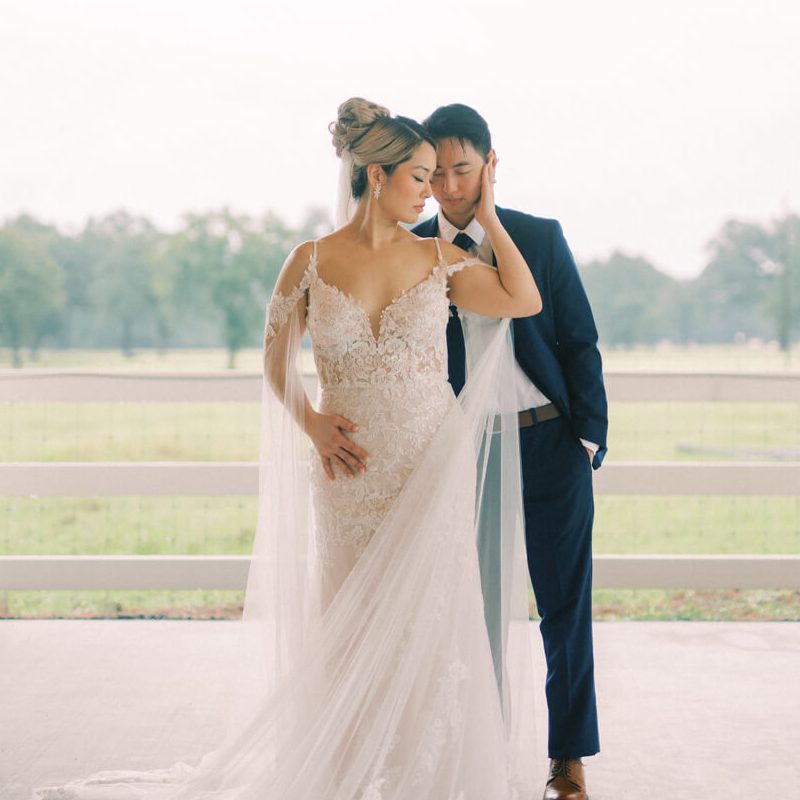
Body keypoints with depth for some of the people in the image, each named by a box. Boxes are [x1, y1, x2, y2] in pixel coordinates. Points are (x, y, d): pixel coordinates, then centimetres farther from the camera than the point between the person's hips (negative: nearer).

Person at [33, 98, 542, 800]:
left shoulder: (438, 258, 2)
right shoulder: (312, 262, -1)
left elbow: (526, 300, -6)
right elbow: (276, 357, 9)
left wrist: (487, 215, -2)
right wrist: (312, 423, -4)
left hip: (433, 471, 1)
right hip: (352, 474, -1)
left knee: (427, 624, 4)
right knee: (350, 627, 7)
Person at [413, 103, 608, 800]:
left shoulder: (540, 238, 1)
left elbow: (580, 342, 3)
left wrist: (589, 436, -3)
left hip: (549, 443, 0)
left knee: (565, 607, 4)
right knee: (475, 610, 6)